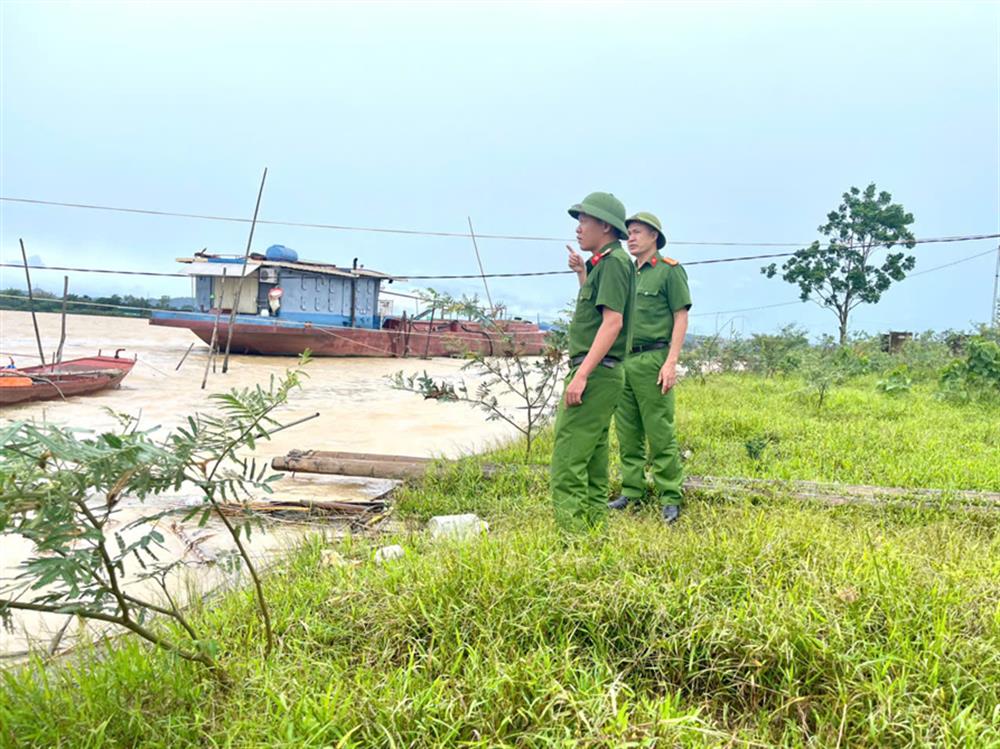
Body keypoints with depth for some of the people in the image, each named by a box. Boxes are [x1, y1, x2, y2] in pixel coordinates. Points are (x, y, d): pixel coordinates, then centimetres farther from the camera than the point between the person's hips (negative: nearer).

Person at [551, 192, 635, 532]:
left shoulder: (614, 261, -10)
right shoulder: (604, 262, 19)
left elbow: (612, 321, -20)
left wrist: (581, 374, -25)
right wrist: (581, 272, 27)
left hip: (595, 373, -10)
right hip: (599, 374, 10)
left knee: (568, 457, -12)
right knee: (592, 458, 13)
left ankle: (571, 530, -12)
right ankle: (593, 527, 19)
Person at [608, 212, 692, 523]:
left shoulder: (670, 270, 0)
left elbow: (681, 317, -6)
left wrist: (671, 362, -14)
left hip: (652, 360, -6)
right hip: (623, 360, 7)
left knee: (660, 434, -5)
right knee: (627, 433, 9)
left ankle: (670, 498, 2)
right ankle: (631, 491, 18)